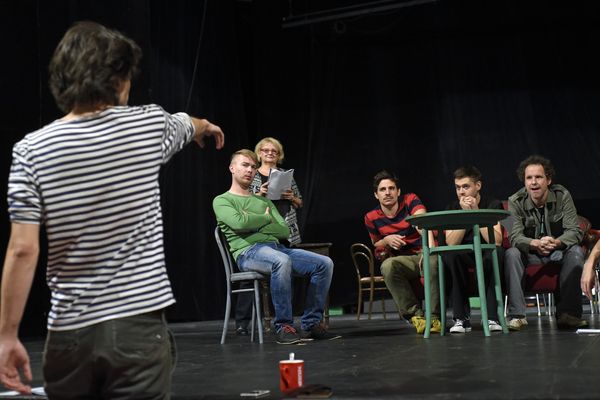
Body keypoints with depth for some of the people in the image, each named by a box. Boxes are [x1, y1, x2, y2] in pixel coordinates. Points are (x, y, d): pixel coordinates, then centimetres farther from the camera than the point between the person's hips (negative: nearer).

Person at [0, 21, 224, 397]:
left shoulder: (31, 150, -4)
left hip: (69, 334, 1)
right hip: (138, 326, -1)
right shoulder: (148, 125, -1)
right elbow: (188, 125, 24)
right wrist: (207, 126, 47)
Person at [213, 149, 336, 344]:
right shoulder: (222, 201, 10)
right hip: (248, 251, -6)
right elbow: (239, 223, -12)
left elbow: (284, 231, 13)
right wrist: (265, 218, 4)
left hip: (277, 247, 7)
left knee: (325, 263, -13)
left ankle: (311, 324, -9)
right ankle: (283, 327, -29)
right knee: (282, 261, -40)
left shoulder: (263, 201, 27)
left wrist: (255, 224, 0)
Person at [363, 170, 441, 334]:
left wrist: (430, 245, -45)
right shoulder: (371, 218, 4)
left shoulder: (410, 200, -5)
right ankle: (415, 315, -25)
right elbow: (376, 246, 18)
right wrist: (386, 241, -8)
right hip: (403, 260, 2)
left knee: (433, 260, -38)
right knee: (387, 266, -33)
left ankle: (434, 316, -26)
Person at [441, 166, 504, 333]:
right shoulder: (452, 208, -3)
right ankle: (461, 318, -25)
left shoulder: (493, 205, -9)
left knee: (497, 253, -35)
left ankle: (491, 316, -28)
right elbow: (451, 243, -16)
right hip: (464, 257, 1)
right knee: (450, 255, -32)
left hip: (487, 255, -1)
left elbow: (496, 241, -22)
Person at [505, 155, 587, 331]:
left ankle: (567, 313, -29)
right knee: (511, 254, -30)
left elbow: (575, 231, -18)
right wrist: (536, 243, -43)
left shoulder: (562, 196, -11)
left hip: (558, 250, 1)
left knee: (575, 251, -30)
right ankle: (517, 315, -31)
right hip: (531, 252, 0)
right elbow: (515, 237, -21)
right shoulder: (515, 202, -12)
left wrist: (556, 242, -41)